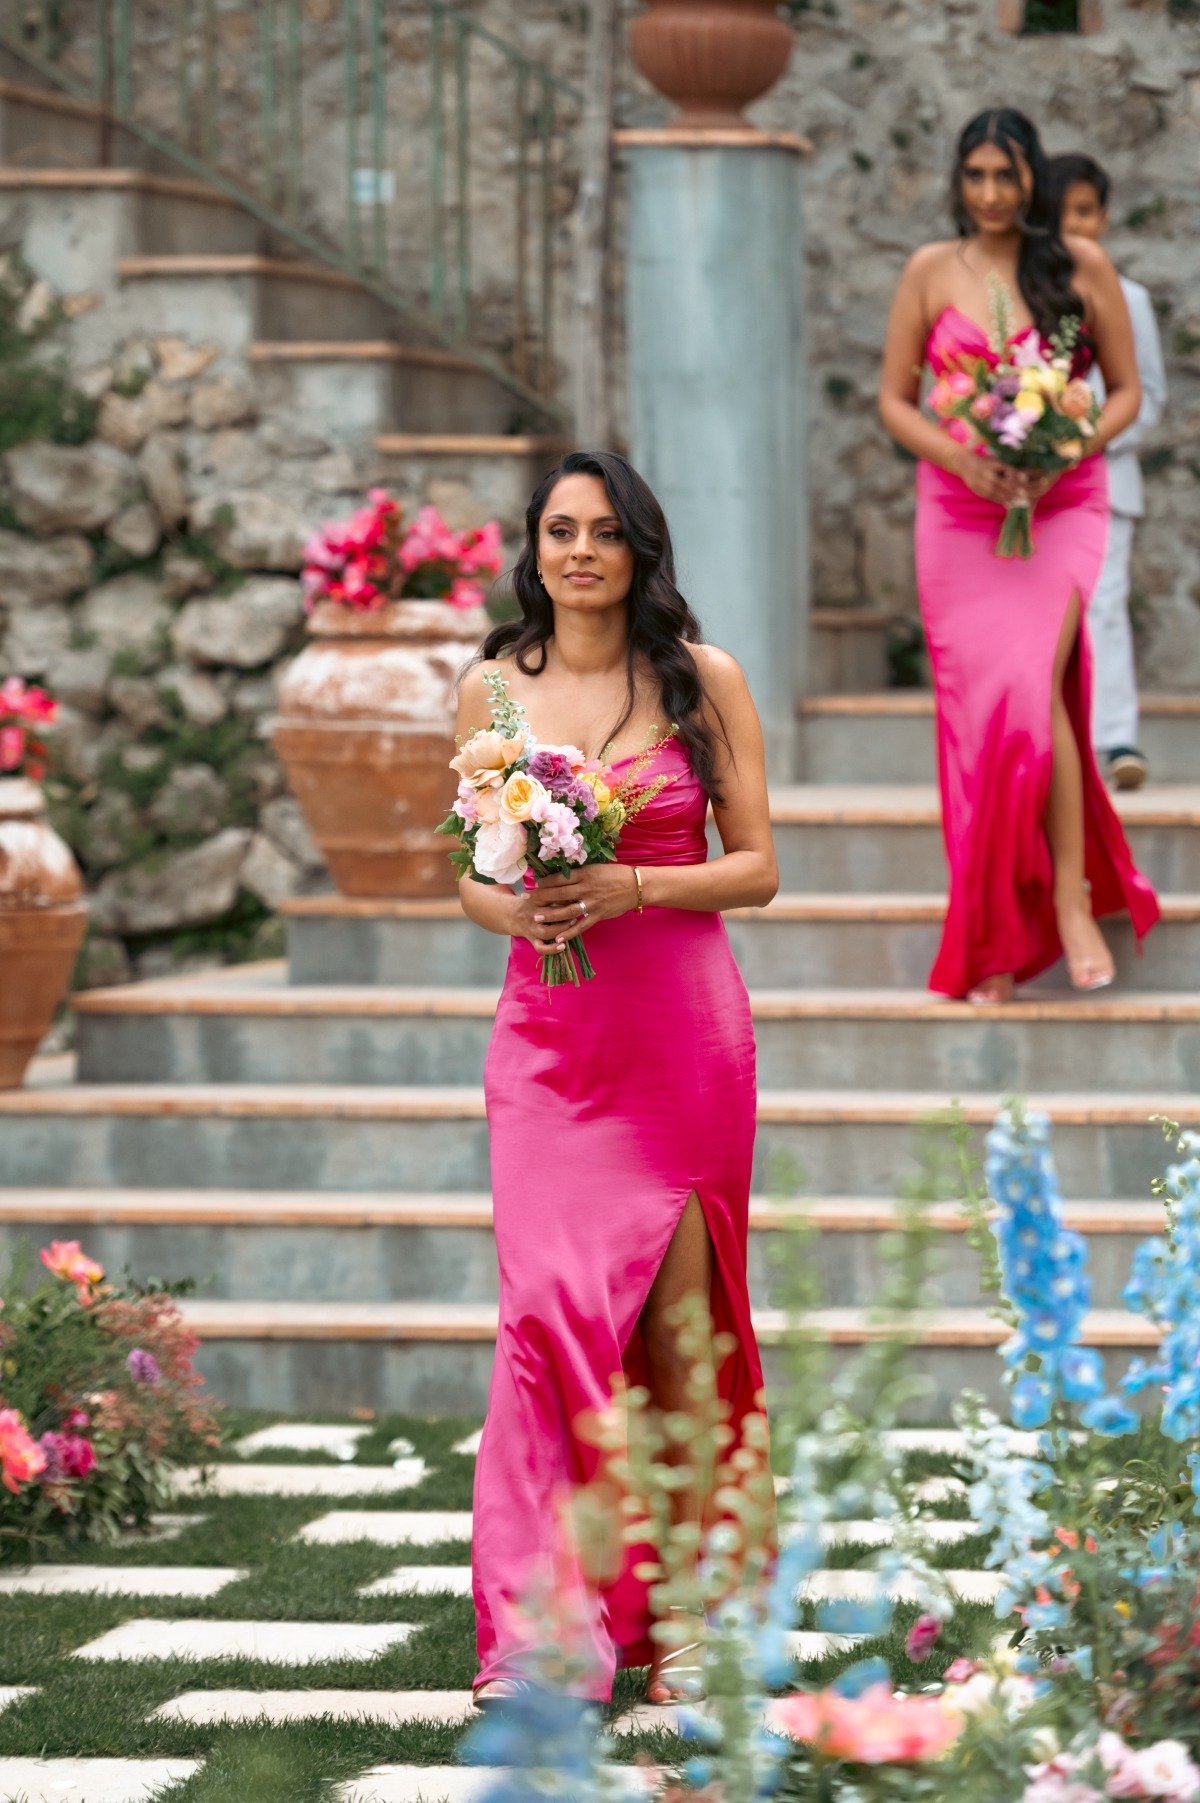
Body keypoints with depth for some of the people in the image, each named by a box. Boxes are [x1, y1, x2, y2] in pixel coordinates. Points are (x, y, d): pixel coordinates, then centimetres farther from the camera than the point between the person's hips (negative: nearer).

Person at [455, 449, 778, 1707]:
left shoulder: (703, 680, 3)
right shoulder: (491, 689, 8)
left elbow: (756, 868, 2)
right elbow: (471, 879, 12)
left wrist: (631, 888, -14)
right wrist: (517, 910, -10)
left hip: (685, 1025, -1)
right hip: (549, 1027, 1)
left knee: (676, 1320, 0)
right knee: (550, 1307, -11)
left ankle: (682, 1617, 10)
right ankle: (537, 1637, -10)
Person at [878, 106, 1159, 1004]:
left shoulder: (1082, 265, 2)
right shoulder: (932, 271, 5)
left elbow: (1126, 390, 6)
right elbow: (895, 401, 7)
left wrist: (1065, 454, -11)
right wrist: (963, 460, -11)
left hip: (1063, 505, -2)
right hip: (959, 514, 2)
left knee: (1032, 686, -21)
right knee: (979, 708, 0)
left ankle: (1072, 899, -11)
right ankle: (994, 941, 7)